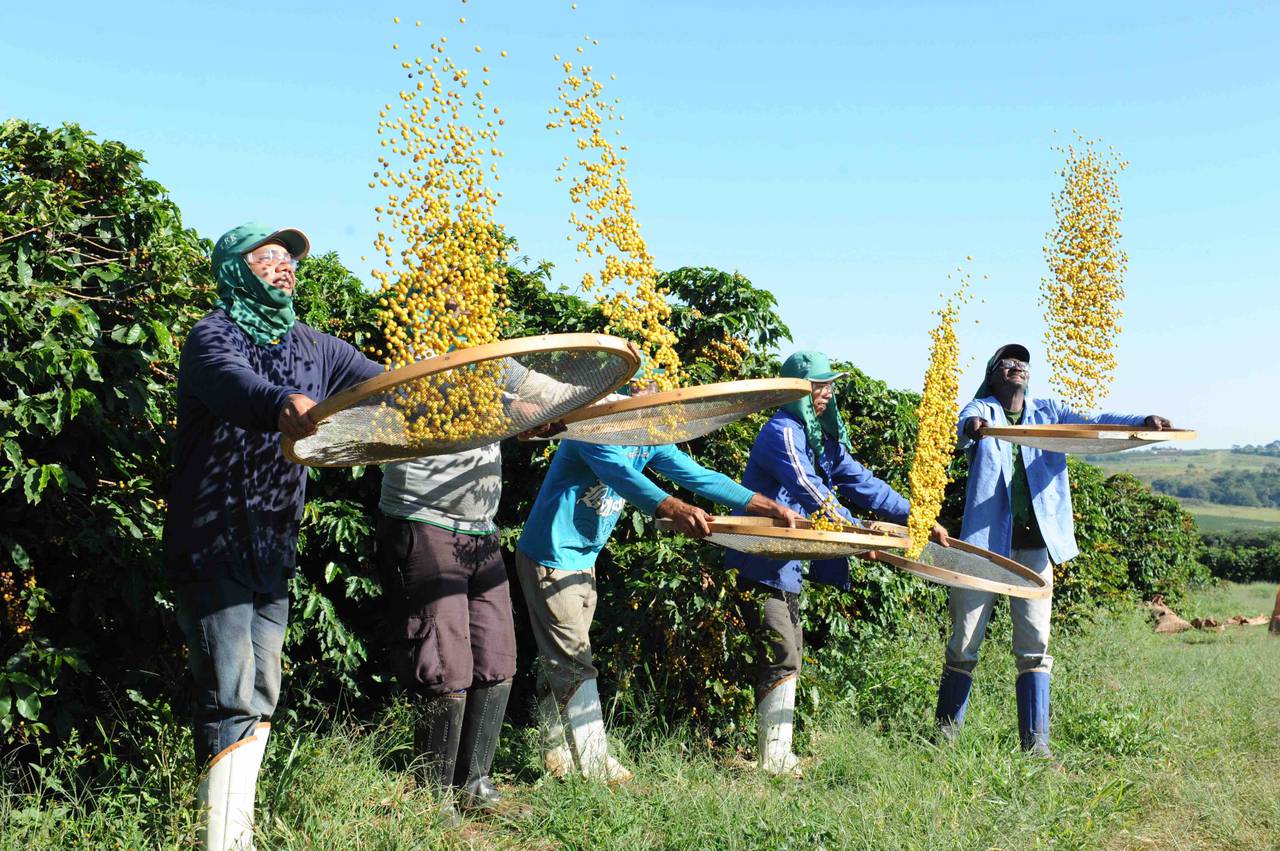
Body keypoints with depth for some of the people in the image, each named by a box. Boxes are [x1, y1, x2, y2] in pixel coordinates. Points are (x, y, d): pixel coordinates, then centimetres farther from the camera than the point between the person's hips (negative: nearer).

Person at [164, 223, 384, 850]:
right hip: (212, 546, -7)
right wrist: (283, 404, -57)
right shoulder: (213, 335, -10)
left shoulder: (313, 348, 10)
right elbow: (232, 379, -33)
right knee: (233, 703, -10)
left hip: (273, 550, 7)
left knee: (260, 702, 13)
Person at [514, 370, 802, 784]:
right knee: (573, 661, -8)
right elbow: (622, 476, -38)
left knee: (560, 660, 14)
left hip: (583, 559, 9)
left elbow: (699, 476, 3)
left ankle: (559, 756, 22)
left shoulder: (648, 441, 6)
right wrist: (674, 509, -54)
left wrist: (768, 507, -2)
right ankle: (596, 766, -6)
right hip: (551, 557, -9)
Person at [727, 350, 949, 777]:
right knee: (781, 659, -10)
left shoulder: (822, 436, 13)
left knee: (789, 656, 13)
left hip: (787, 565, 10)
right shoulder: (782, 432, -17)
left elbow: (858, 481, 11)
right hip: (760, 564, -10)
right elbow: (812, 493, -26)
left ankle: (777, 752, 22)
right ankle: (773, 758, -3)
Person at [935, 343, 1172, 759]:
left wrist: (1141, 422, -20)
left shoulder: (1048, 412, 13)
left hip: (1035, 542, 3)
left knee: (1035, 643, 1)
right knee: (965, 642, 3)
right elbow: (964, 427, -19)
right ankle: (947, 728, 18)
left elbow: (1090, 422, -1)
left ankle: (1036, 741, 6)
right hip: (984, 539, -2)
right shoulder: (981, 411, 3)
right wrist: (972, 428, -45)